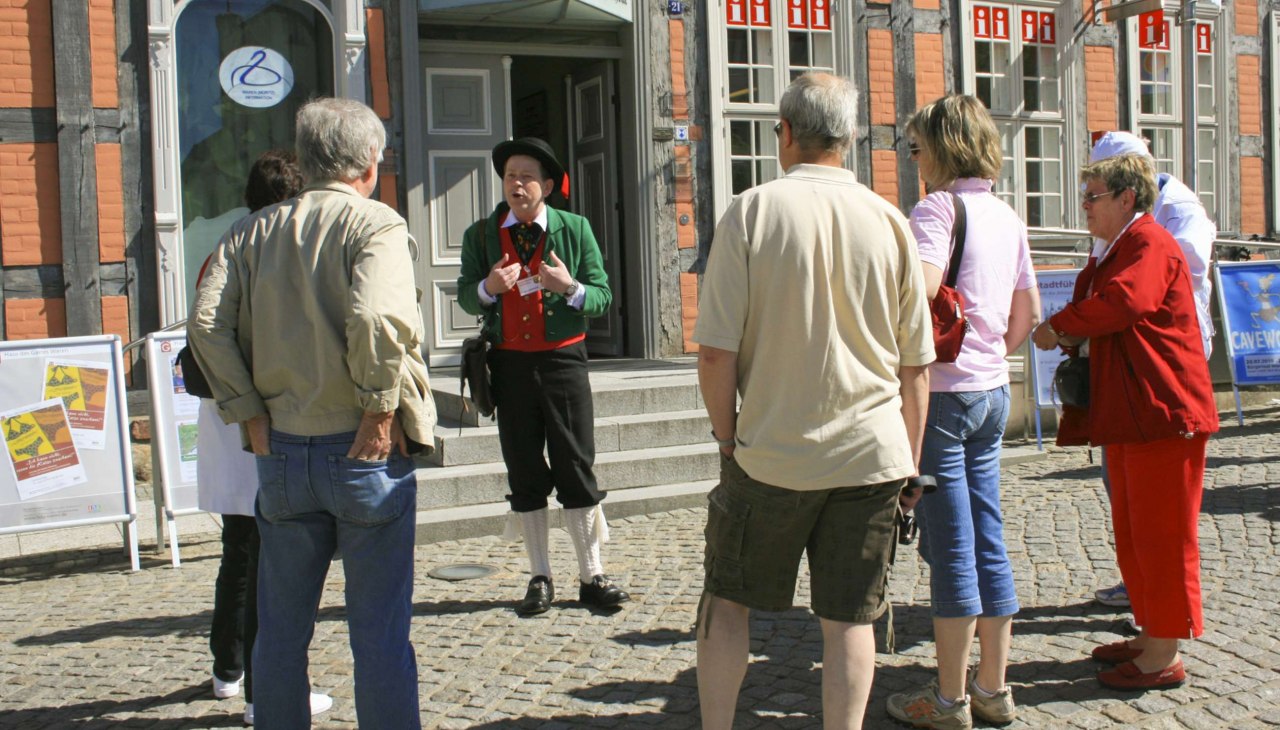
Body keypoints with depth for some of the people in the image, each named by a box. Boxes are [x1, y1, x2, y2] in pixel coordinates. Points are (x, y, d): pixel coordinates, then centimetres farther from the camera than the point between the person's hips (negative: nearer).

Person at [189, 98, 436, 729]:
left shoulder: (255, 232, 5)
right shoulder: (375, 224, -8)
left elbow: (206, 324, -5)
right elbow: (378, 317, -25)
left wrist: (250, 415, -1)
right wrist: (380, 410, -14)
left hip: (282, 452, 4)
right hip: (364, 452, -4)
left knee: (281, 628, 16)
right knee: (380, 629, 5)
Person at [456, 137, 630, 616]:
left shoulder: (575, 230, 3)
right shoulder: (480, 234, 7)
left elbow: (603, 298, 0)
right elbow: (465, 298, 3)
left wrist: (570, 288, -20)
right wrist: (489, 287, -19)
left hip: (563, 361, -1)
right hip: (510, 365, 2)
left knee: (577, 469, 0)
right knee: (524, 476, 7)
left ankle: (591, 576, 10)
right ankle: (540, 579, 17)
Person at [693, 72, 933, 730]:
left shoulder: (750, 212, -7)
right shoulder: (889, 222, 1)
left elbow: (715, 350, -11)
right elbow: (916, 365, 4)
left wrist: (728, 435, 4)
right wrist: (909, 467, 13)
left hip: (771, 453, -2)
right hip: (871, 454, 2)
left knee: (727, 600, 16)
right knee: (850, 617, 10)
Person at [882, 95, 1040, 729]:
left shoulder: (939, 207, -12)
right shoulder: (1007, 217, 13)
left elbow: (921, 288, -29)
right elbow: (1028, 313, 18)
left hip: (941, 390, -8)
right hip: (993, 391, 8)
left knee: (950, 549, -1)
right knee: (988, 543, 12)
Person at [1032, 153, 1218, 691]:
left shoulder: (1150, 244, -12)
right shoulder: (1114, 250, 19)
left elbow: (1123, 301, -29)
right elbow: (1101, 321, 21)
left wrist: (1058, 327, -16)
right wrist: (1075, 338, -2)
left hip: (1161, 409, -10)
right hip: (1128, 414, 10)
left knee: (1160, 532, -4)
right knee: (1132, 532, 15)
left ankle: (1164, 656, 3)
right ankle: (1151, 634, 26)